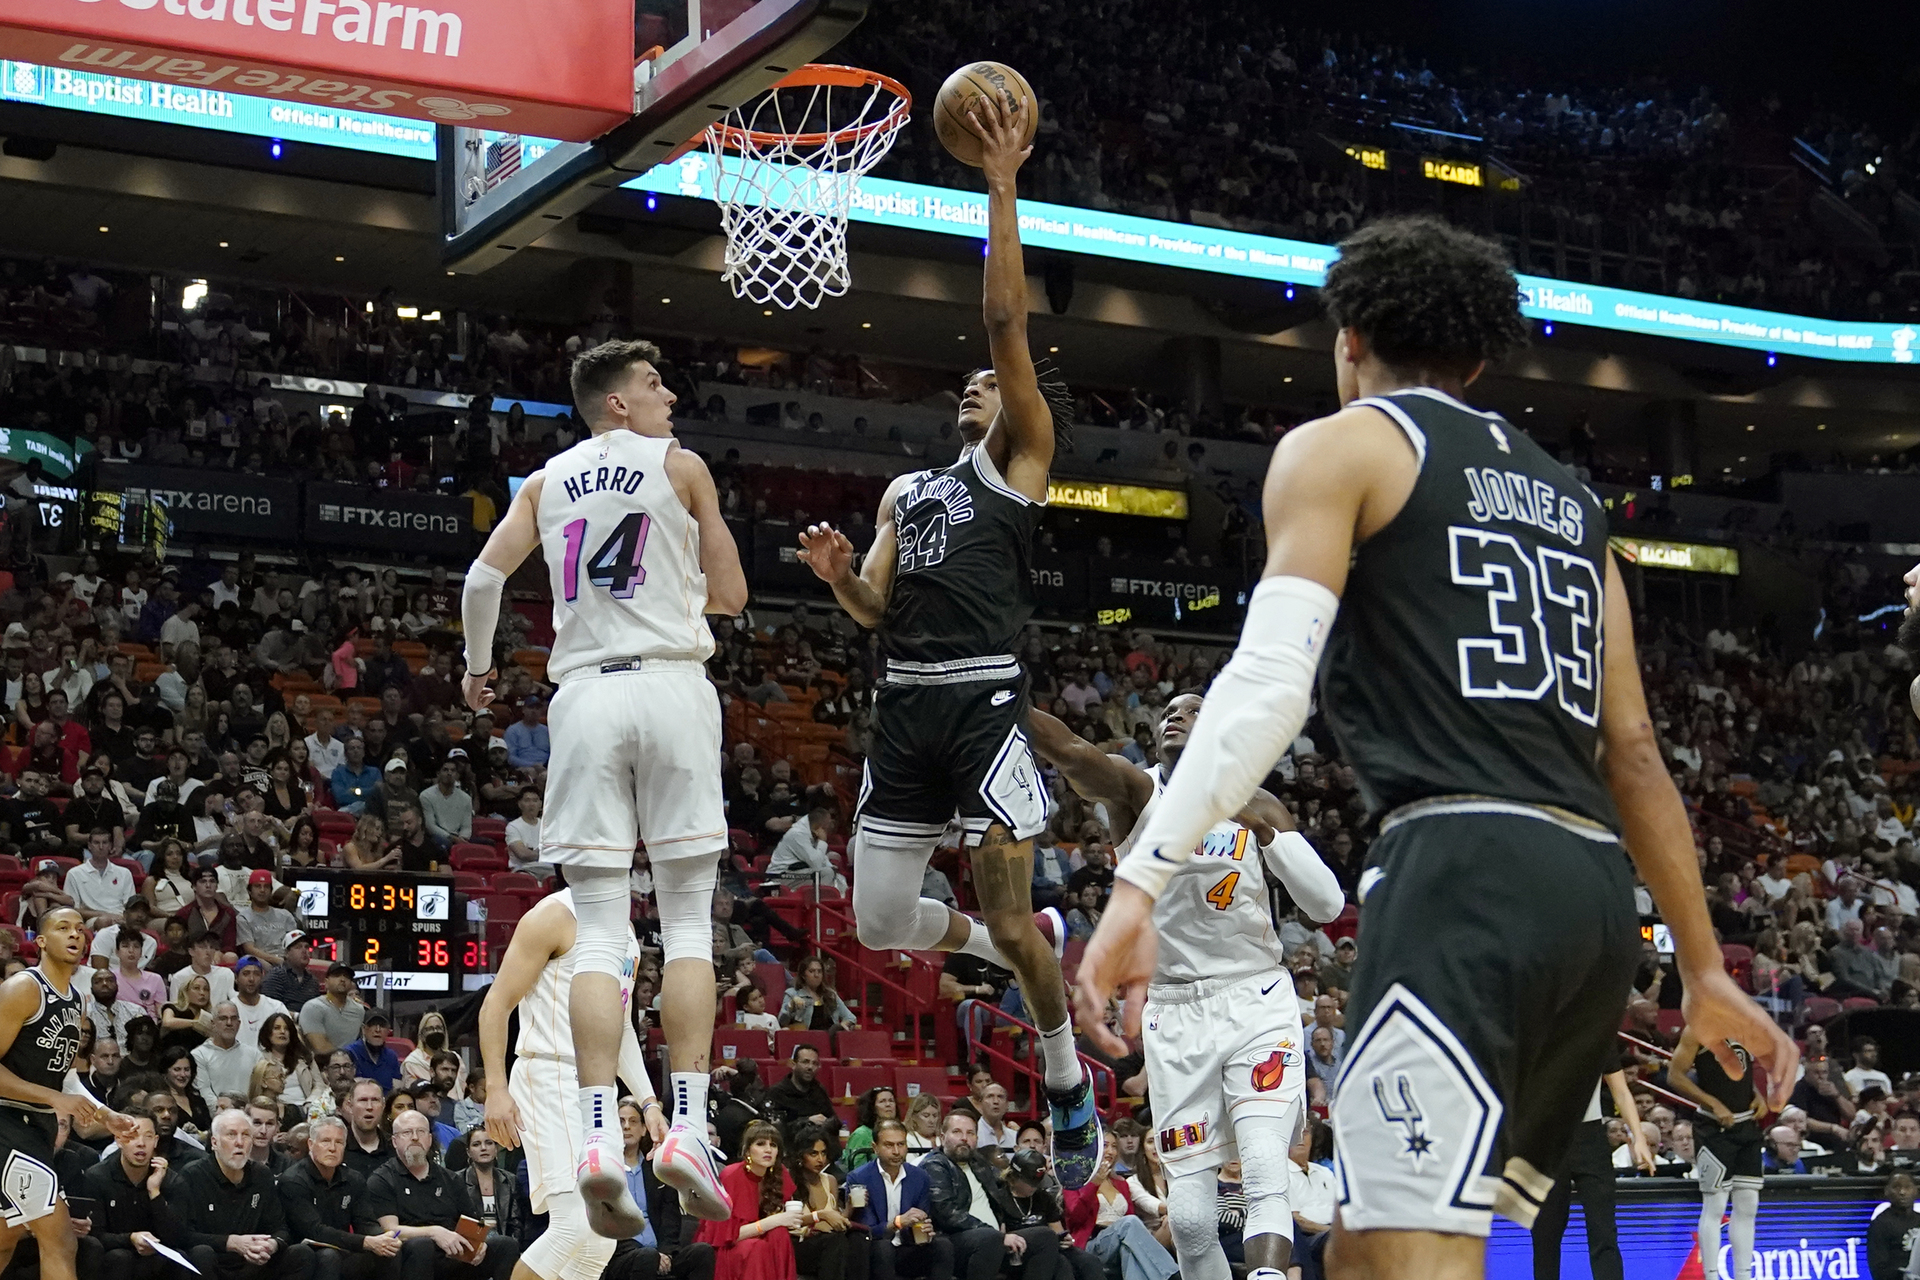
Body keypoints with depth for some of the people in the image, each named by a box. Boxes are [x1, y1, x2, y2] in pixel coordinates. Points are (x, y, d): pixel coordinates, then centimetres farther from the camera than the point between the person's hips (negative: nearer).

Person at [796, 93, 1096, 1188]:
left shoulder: (1023, 456, 6)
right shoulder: (905, 489, 24)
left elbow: (1009, 320, -6)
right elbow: (878, 613, 19)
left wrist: (1001, 185, -9)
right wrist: (838, 576, -3)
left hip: (985, 699, -6)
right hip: (905, 702, 6)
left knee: (1010, 913, -10)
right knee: (879, 923, 5)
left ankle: (1072, 1086, 12)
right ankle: (1009, 953, 33)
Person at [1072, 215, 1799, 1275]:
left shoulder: (1342, 445, 7)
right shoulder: (1567, 494, 26)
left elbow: (1269, 681, -9)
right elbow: (1635, 756, 23)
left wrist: (1142, 879, -15)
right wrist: (1704, 971, 26)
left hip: (1462, 868, -8)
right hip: (1596, 894, 8)